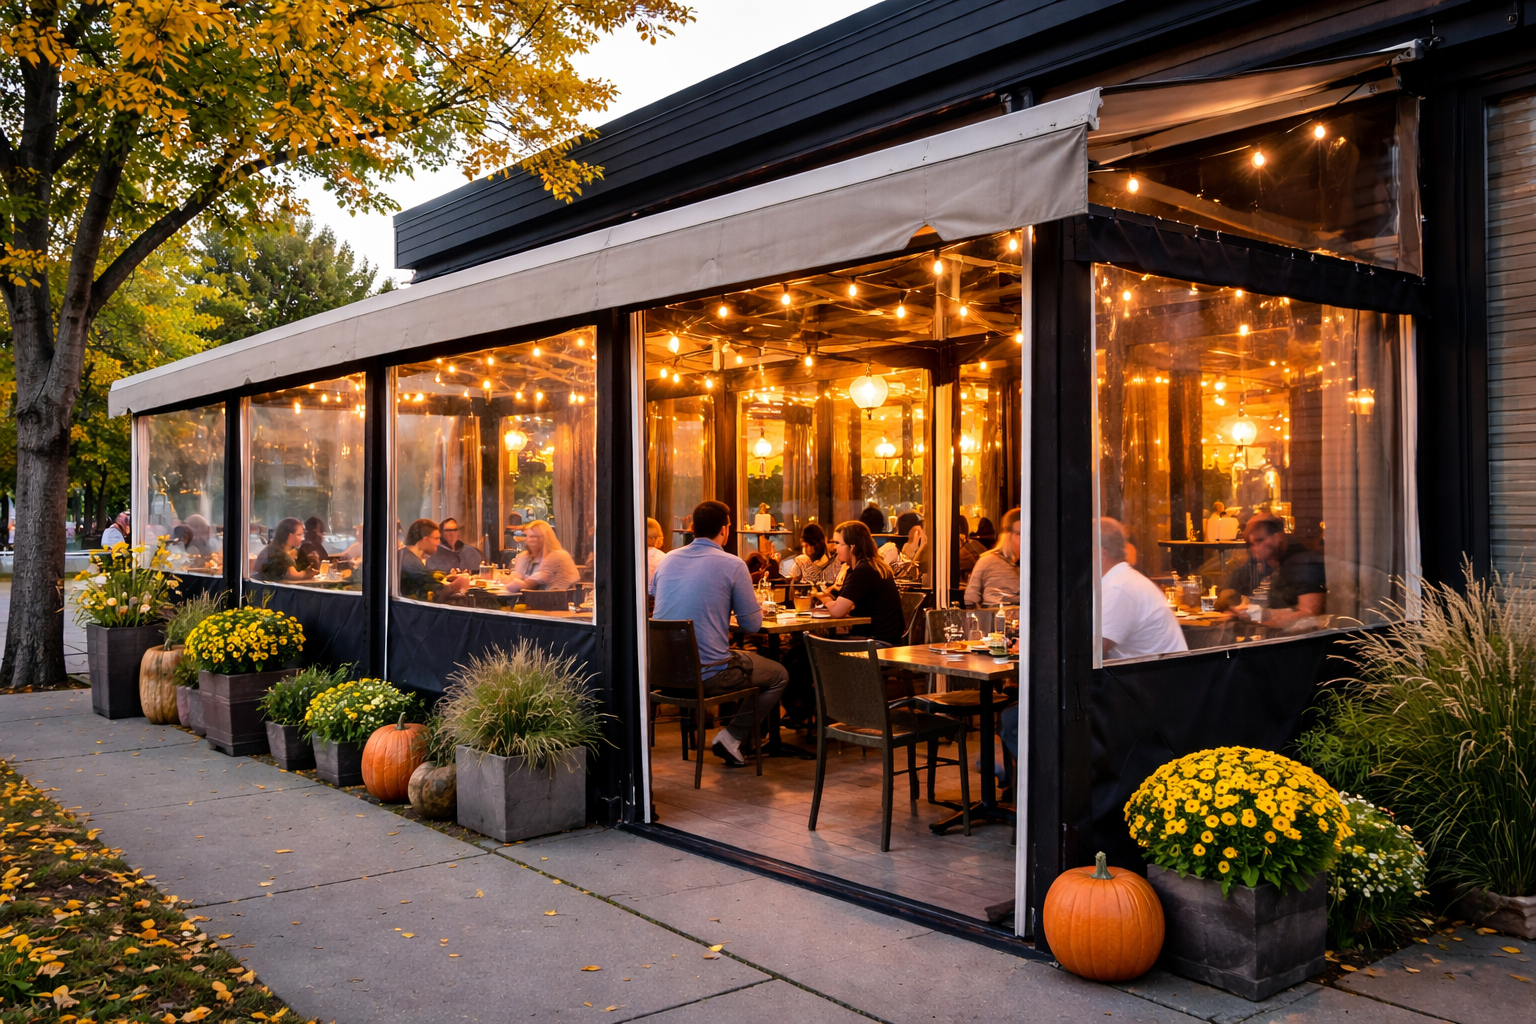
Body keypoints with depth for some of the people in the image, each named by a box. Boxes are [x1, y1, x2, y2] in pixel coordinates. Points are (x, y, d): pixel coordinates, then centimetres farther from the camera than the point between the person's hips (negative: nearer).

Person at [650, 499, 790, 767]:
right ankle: (732, 737, 7)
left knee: (742, 657, 34)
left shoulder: (668, 560, 8)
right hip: (707, 675, -7)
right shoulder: (733, 565, -9)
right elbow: (752, 624, -6)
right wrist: (759, 608, 19)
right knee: (779, 675, 15)